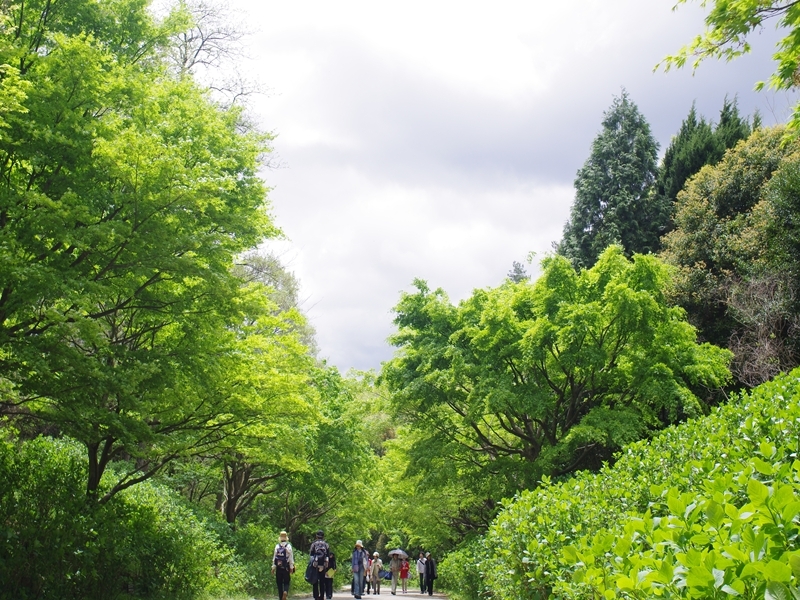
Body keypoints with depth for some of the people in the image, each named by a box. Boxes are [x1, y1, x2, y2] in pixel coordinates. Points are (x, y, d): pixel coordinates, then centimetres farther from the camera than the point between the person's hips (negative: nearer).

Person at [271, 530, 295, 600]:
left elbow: (274, 558, -1)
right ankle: (285, 591, -22)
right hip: (286, 567, -1)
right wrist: (291, 567, -1)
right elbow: (291, 557, -5)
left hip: (278, 567, 1)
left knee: (279, 583, 9)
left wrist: (273, 567, 4)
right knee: (286, 582, 6)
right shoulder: (288, 546, -4)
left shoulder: (277, 546, 0)